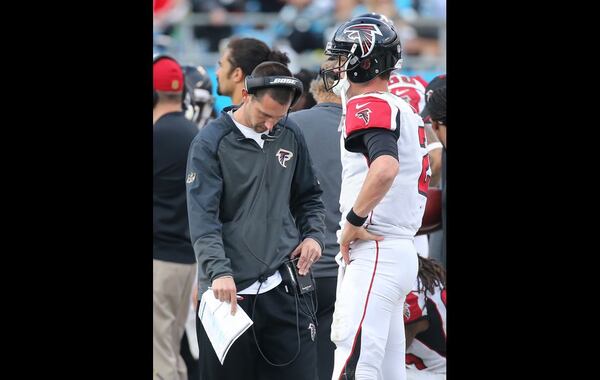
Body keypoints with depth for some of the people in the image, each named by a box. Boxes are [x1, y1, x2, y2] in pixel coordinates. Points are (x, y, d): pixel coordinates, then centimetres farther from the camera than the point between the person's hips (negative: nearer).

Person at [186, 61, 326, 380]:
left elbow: (308, 197, 23)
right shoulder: (210, 142, -5)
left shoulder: (290, 136, 10)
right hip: (229, 289, -4)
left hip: (285, 285, 4)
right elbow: (202, 218, -12)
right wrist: (218, 271, -24)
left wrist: (313, 234, 3)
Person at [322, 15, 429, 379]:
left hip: (374, 252, -10)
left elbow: (385, 167, -29)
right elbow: (420, 185, 24)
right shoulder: (407, 111, 19)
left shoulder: (370, 106, -10)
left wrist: (354, 220, -19)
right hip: (403, 250, 10)